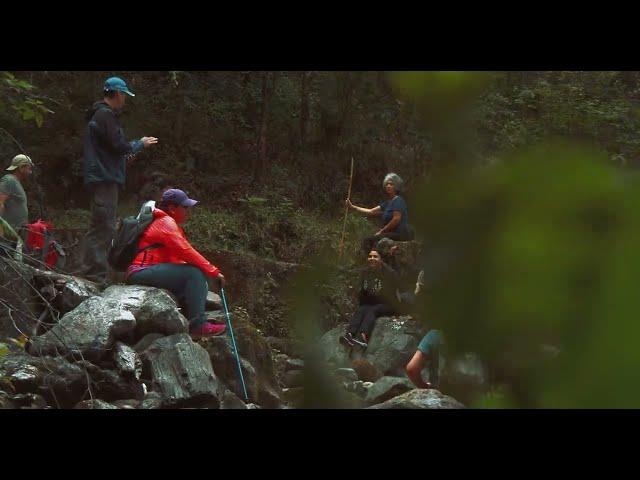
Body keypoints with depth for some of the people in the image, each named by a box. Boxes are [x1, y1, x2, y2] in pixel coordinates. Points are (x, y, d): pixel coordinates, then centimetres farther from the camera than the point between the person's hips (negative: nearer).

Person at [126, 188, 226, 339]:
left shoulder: (171, 224, 24)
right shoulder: (165, 222, -9)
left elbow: (178, 257, 16)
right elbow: (186, 252, -19)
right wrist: (214, 271, -16)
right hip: (141, 272, -10)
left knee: (200, 283, 6)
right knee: (195, 273, -21)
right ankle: (198, 325, -25)